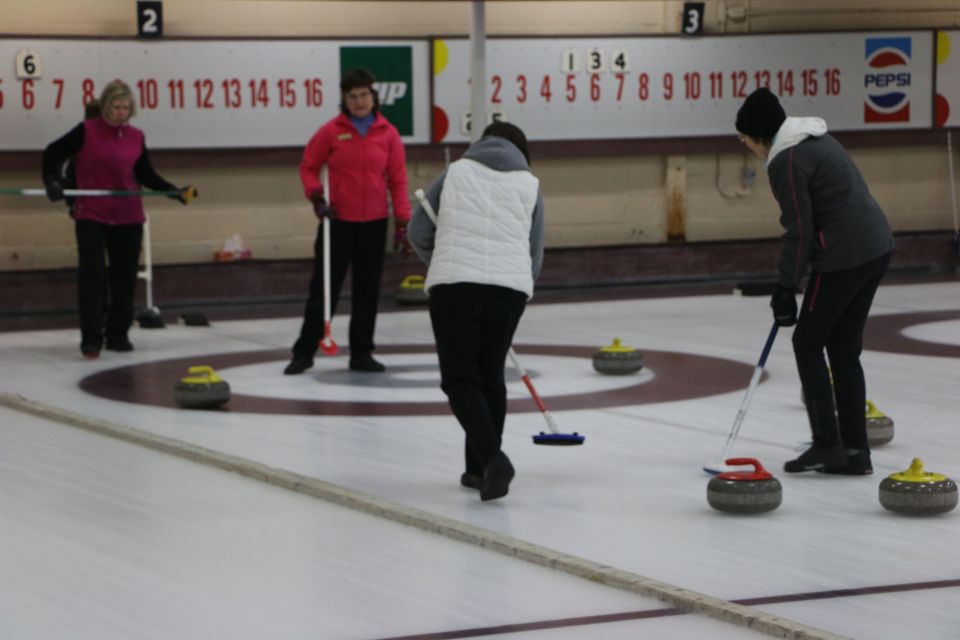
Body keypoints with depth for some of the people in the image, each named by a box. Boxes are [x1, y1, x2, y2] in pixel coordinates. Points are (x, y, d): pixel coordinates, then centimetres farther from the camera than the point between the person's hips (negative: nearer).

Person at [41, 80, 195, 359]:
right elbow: (53, 153, 3)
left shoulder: (136, 137, 5)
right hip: (91, 216, -3)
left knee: (125, 277, 6)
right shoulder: (86, 131, -5)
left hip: (128, 218, 3)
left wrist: (175, 191, 3)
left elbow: (146, 175, 13)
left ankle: (118, 335, 19)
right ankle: (91, 338, -6)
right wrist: (52, 181, -10)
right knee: (92, 274, -9)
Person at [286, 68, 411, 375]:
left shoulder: (388, 133, -1)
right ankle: (304, 352, 10)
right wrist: (316, 196, -11)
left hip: (374, 223, 2)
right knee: (324, 287, 2)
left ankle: (361, 354, 17)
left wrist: (402, 222, -3)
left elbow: (398, 180, 1)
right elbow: (308, 166, 6)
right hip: (337, 221, -2)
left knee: (368, 290, 7)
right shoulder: (331, 131, -4)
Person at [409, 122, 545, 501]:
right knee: (490, 376, 16)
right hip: (510, 287, 2)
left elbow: (419, 232, 16)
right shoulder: (528, 183, 18)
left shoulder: (456, 171, 17)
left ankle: (491, 457, -20)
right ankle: (479, 468, 19)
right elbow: (535, 253, 18)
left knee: (461, 378, 0)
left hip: (454, 285, -2)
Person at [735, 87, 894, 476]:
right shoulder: (815, 139, 17)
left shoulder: (786, 160, -13)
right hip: (875, 246, 9)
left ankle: (827, 446, 2)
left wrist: (785, 289, -8)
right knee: (844, 348, 13)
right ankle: (854, 451, 13)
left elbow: (799, 231, -15)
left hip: (845, 256, -9)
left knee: (808, 342, 4)